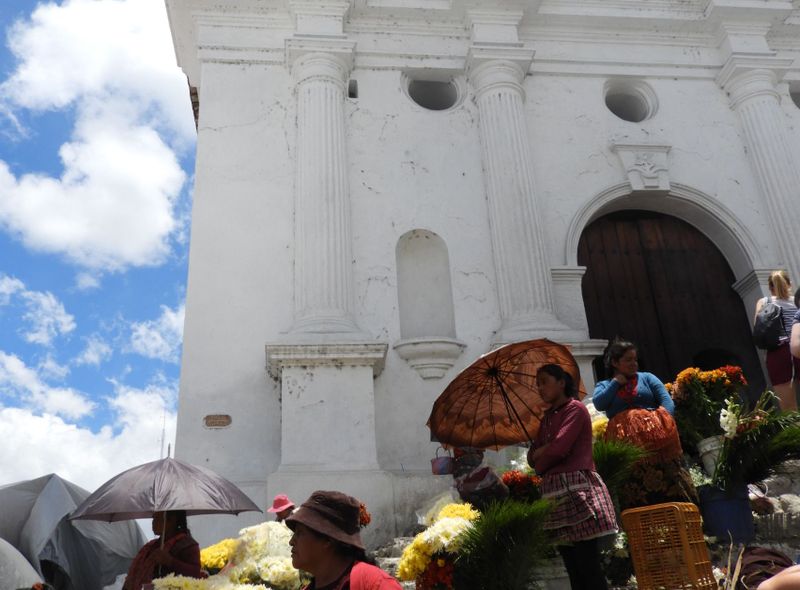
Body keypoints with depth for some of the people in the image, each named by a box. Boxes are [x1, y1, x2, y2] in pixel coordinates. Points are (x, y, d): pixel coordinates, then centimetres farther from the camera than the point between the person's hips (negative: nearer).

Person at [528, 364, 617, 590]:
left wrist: (541, 465, 4)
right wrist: (543, 451, -4)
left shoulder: (575, 408, -1)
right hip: (555, 491, 7)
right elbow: (532, 457, 17)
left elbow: (558, 448, -13)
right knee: (572, 566, 5)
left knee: (587, 564, -11)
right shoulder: (547, 417, 21)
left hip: (577, 488, -7)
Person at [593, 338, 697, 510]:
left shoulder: (647, 378, 18)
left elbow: (667, 400, 5)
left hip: (656, 439, 1)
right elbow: (599, 404, -3)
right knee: (636, 499, -2)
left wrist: (664, 422, -13)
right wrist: (616, 382, 6)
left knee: (669, 487, -5)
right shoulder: (604, 386, 18)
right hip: (625, 446, 0)